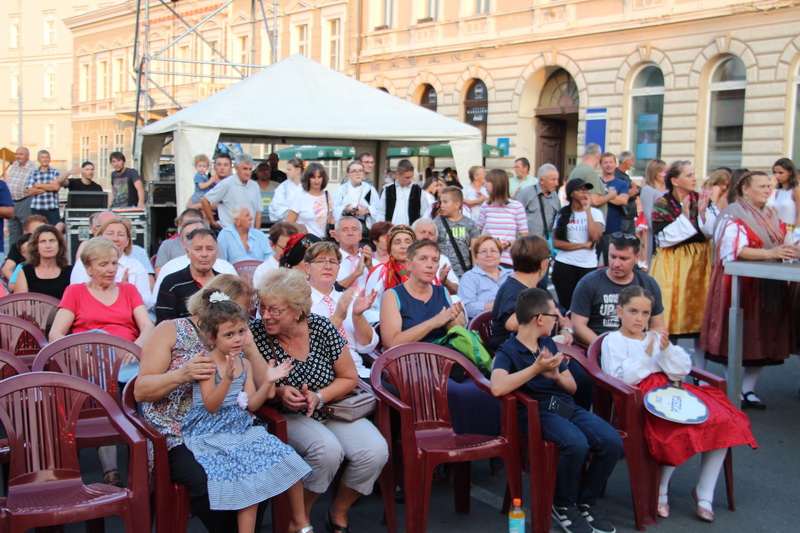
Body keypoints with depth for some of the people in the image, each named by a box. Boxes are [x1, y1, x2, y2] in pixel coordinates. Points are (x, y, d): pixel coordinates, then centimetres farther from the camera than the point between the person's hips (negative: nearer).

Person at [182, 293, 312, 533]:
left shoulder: (245, 364, 8)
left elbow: (251, 404, 5)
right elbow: (210, 407, -17)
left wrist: (268, 382, -8)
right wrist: (227, 379, -30)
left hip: (242, 429, 6)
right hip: (212, 435, -6)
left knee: (290, 462, -3)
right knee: (250, 480, -24)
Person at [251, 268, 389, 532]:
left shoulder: (321, 327, -9)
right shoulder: (255, 333, -13)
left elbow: (350, 378, 1)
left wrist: (318, 397, -15)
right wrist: (278, 393, -22)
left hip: (331, 409, 3)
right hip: (286, 417, -2)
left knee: (375, 452, -21)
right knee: (327, 449, -33)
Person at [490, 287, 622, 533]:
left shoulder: (549, 344, 18)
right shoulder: (508, 351, -4)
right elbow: (497, 387, -24)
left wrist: (557, 376, -3)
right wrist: (536, 368, -22)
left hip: (567, 405, 6)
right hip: (537, 412, -6)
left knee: (612, 441, -19)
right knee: (576, 444, -34)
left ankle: (586, 500, 5)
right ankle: (563, 505, -5)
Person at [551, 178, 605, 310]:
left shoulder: (595, 213, 5)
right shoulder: (562, 215, 6)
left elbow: (595, 237, -12)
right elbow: (556, 243, -3)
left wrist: (587, 210, -8)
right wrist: (583, 245, -8)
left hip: (588, 266, 0)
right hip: (564, 265, 0)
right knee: (565, 305, 4)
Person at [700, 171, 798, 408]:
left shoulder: (770, 215, 16)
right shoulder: (733, 215, -8)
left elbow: (780, 244, 22)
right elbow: (735, 249, -21)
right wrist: (770, 253, -29)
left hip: (769, 286, 7)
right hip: (740, 285, -7)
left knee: (765, 338, 6)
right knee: (738, 338, -3)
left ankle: (748, 389, 16)